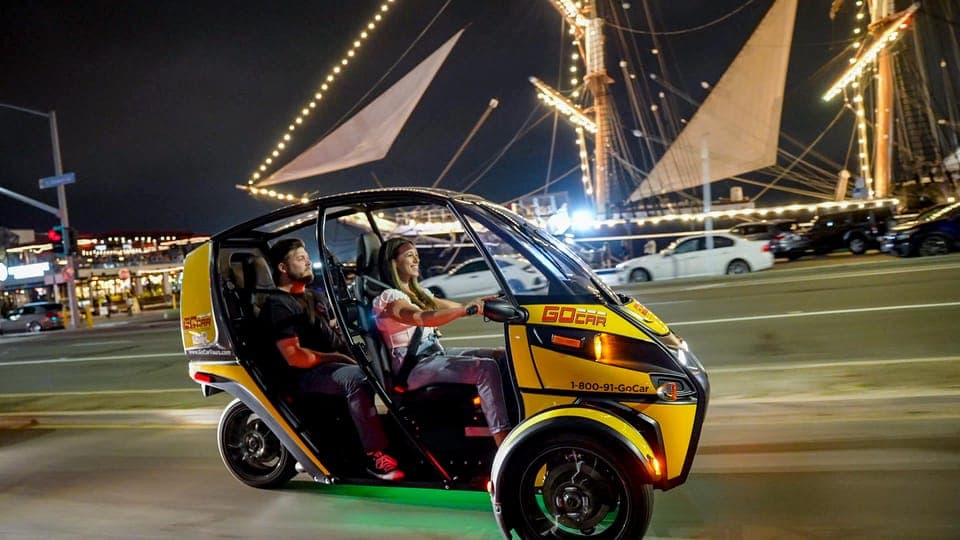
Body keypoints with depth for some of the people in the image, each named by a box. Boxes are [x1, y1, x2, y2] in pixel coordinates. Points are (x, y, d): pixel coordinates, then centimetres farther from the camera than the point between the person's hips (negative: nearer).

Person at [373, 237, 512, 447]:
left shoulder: (419, 294, 21)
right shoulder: (389, 298, -8)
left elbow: (456, 308, 16)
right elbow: (423, 318, -27)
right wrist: (465, 309, -40)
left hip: (436, 355, 9)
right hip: (414, 368, -9)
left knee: (501, 356, -8)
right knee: (486, 369, -27)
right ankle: (505, 445, -33)